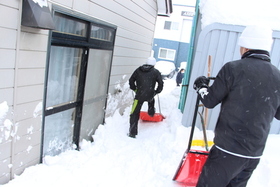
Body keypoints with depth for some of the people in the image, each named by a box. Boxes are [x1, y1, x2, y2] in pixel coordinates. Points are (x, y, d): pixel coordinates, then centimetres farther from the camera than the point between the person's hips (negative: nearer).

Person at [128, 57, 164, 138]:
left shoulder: (138, 70, 14)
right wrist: (157, 91, 17)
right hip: (149, 95, 0)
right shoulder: (156, 72, 7)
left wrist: (135, 89, 25)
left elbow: (131, 81, 15)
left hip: (139, 95, 0)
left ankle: (132, 132, 3)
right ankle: (151, 112, 52)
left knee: (135, 113, 4)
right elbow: (161, 83, 3)